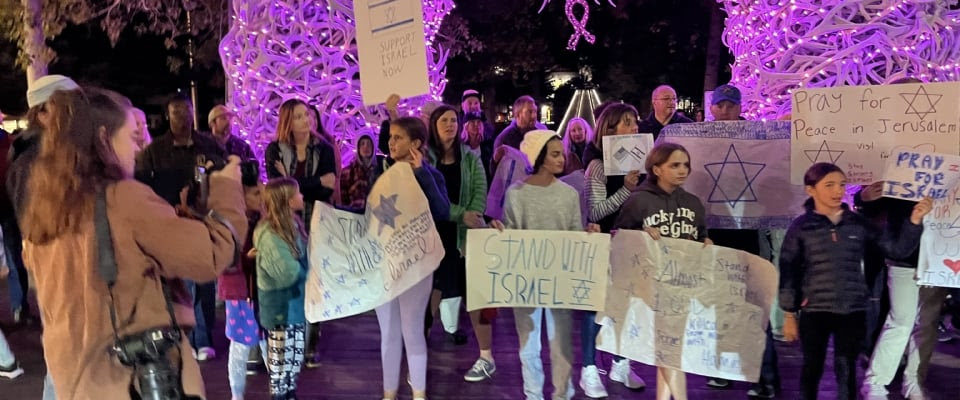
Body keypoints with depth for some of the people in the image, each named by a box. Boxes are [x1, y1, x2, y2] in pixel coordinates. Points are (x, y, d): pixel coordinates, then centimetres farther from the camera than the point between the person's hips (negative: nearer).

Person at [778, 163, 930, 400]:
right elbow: (789, 272, -1)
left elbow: (897, 249, 3)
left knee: (847, 372, 10)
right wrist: (789, 315, -1)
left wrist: (914, 221, -12)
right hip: (814, 312, -2)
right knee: (812, 369, 10)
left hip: (852, 312, 2)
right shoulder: (801, 227, -4)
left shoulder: (859, 224, 2)